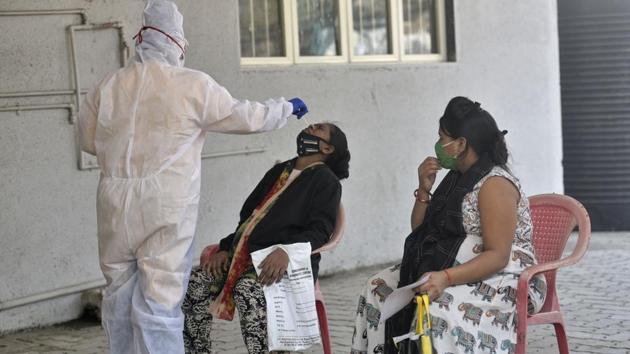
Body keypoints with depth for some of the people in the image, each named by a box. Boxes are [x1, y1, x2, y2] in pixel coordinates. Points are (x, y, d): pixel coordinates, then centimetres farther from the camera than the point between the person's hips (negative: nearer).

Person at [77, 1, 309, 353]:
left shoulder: (108, 86, 4)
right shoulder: (194, 85, -6)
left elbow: (90, 141, 15)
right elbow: (246, 116, 3)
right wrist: (288, 107, 20)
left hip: (116, 205, 4)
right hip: (166, 208, -4)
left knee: (120, 296, 14)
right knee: (160, 298, -3)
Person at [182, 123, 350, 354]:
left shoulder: (326, 181, 6)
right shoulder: (278, 171, 26)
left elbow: (320, 230, -6)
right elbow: (248, 215, 23)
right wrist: (225, 248, 6)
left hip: (288, 261, -6)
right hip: (247, 254, 6)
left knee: (247, 290, -36)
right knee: (195, 283, -16)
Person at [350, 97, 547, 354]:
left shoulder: (495, 184, -16)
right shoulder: (456, 179, 11)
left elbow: (498, 256, -25)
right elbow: (420, 232, 16)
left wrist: (446, 278, -37)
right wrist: (424, 190, 0)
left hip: (503, 279, -9)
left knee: (442, 308, -36)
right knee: (379, 288, -1)